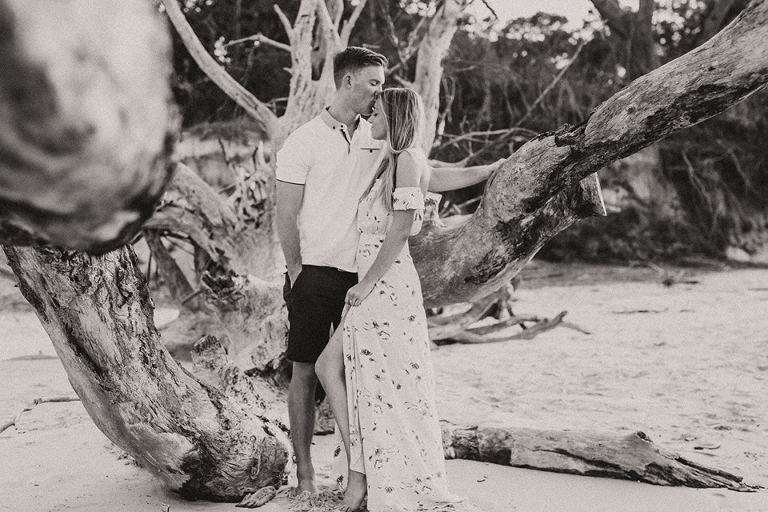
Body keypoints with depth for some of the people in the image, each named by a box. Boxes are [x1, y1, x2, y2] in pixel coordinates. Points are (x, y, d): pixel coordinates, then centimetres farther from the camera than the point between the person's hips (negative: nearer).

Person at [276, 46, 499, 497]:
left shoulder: (377, 140, 9)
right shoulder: (304, 141, -4)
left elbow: (430, 179, 8)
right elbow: (287, 216, -4)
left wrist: (494, 168, 2)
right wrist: (297, 274, -6)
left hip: (363, 275, 4)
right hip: (315, 273, -4)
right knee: (307, 371, 2)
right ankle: (305, 472, 11)